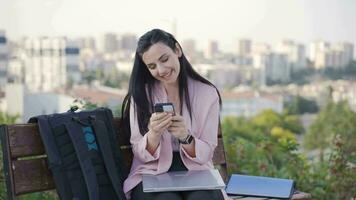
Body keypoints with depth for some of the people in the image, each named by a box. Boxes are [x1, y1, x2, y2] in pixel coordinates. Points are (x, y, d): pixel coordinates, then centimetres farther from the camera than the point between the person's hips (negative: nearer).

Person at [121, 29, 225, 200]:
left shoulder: (207, 94, 0)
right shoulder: (140, 95, 1)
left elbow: (205, 154, -1)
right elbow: (141, 154, -1)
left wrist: (185, 137, -22)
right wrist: (154, 134, -22)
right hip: (152, 174, 0)